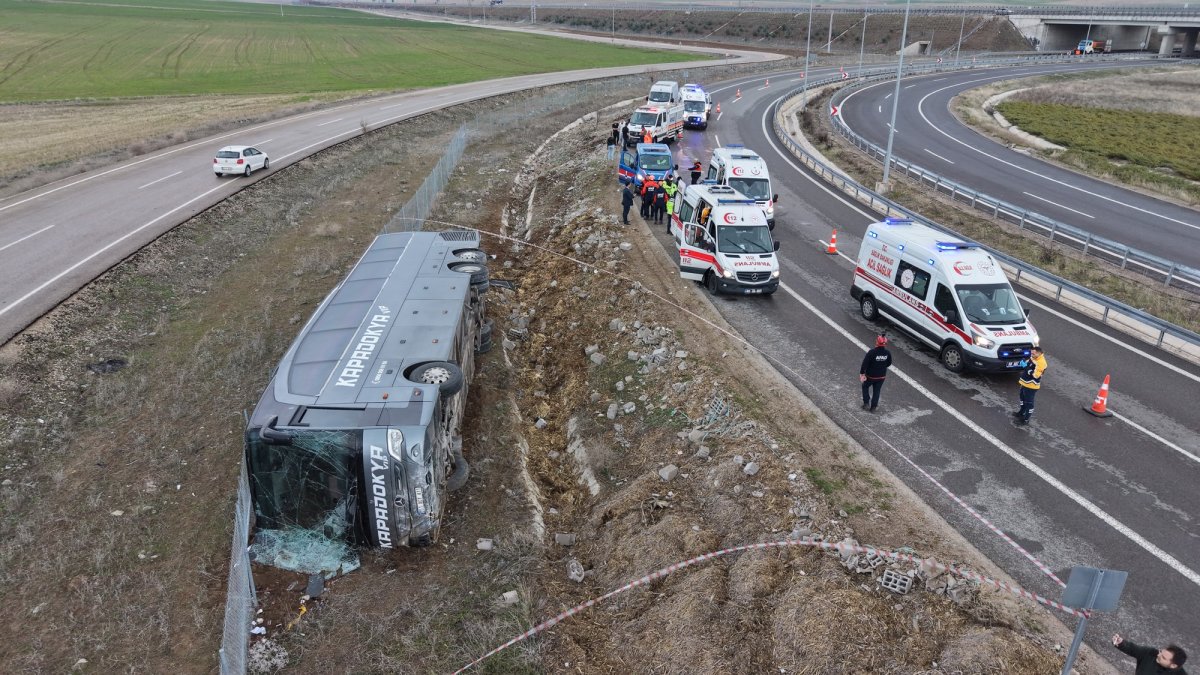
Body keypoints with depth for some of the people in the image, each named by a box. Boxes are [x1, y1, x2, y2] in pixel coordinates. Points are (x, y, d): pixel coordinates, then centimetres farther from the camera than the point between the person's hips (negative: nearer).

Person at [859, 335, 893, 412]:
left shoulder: (871, 352, -27)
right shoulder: (887, 353, -14)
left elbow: (865, 363, -22)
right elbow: (889, 363, 2)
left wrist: (862, 373, -10)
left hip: (870, 376, -3)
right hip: (881, 376, 3)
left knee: (865, 387, 24)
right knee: (876, 391, 19)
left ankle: (866, 403, 20)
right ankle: (873, 407, 28)